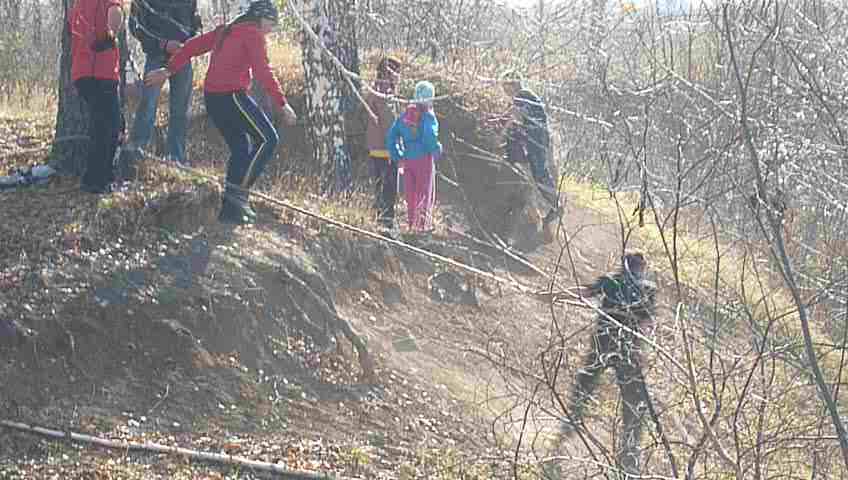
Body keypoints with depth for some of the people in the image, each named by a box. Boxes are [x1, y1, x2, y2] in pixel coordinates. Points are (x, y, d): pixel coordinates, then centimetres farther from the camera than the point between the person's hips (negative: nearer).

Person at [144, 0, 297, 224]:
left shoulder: (225, 31, 19)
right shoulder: (253, 34, -6)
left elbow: (192, 46, 21)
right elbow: (263, 72, -14)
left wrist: (168, 71, 26)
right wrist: (283, 104, -14)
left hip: (211, 97, 9)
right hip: (232, 96, -9)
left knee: (241, 148, 14)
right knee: (268, 139, -3)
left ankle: (230, 209, 10)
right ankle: (239, 191, -11)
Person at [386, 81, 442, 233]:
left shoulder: (405, 115, 8)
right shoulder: (428, 116, -11)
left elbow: (391, 136, 7)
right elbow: (430, 138, -24)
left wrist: (396, 157, 11)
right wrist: (437, 150, -5)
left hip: (408, 158, 5)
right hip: (424, 158, -5)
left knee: (411, 192, 13)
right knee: (425, 192, 2)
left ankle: (411, 223, 16)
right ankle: (422, 224, -3)